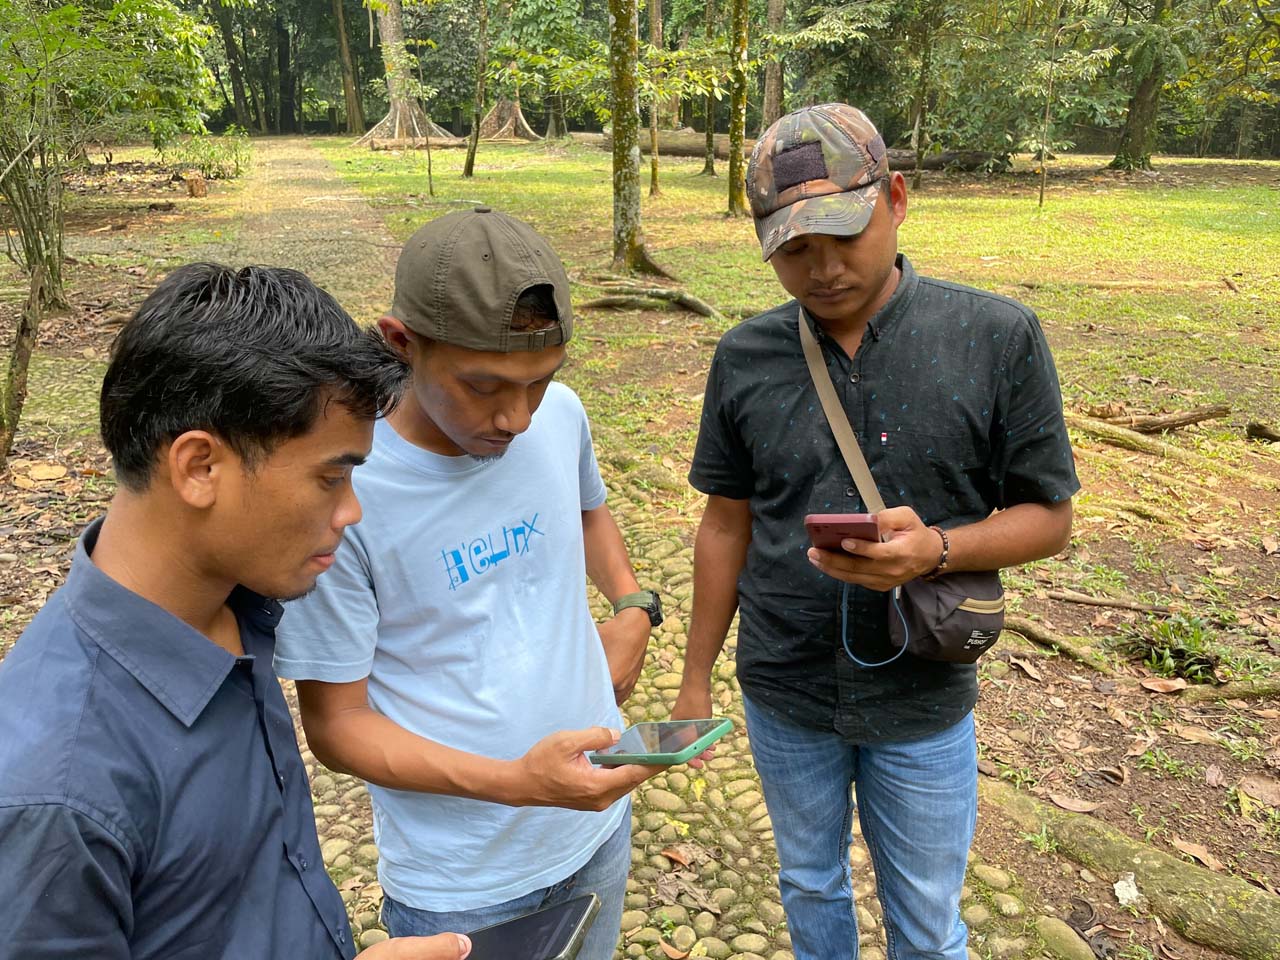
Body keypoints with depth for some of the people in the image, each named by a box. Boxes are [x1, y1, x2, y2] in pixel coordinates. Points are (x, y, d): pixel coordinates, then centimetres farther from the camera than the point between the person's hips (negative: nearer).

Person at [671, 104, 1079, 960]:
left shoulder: (998, 337, -14)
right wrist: (696, 678, 5)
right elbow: (728, 523, 1)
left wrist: (935, 549, -28)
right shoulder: (745, 358, -7)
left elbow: (1048, 517, -8)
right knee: (810, 884, 25)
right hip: (784, 695, 2)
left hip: (920, 700, -1)